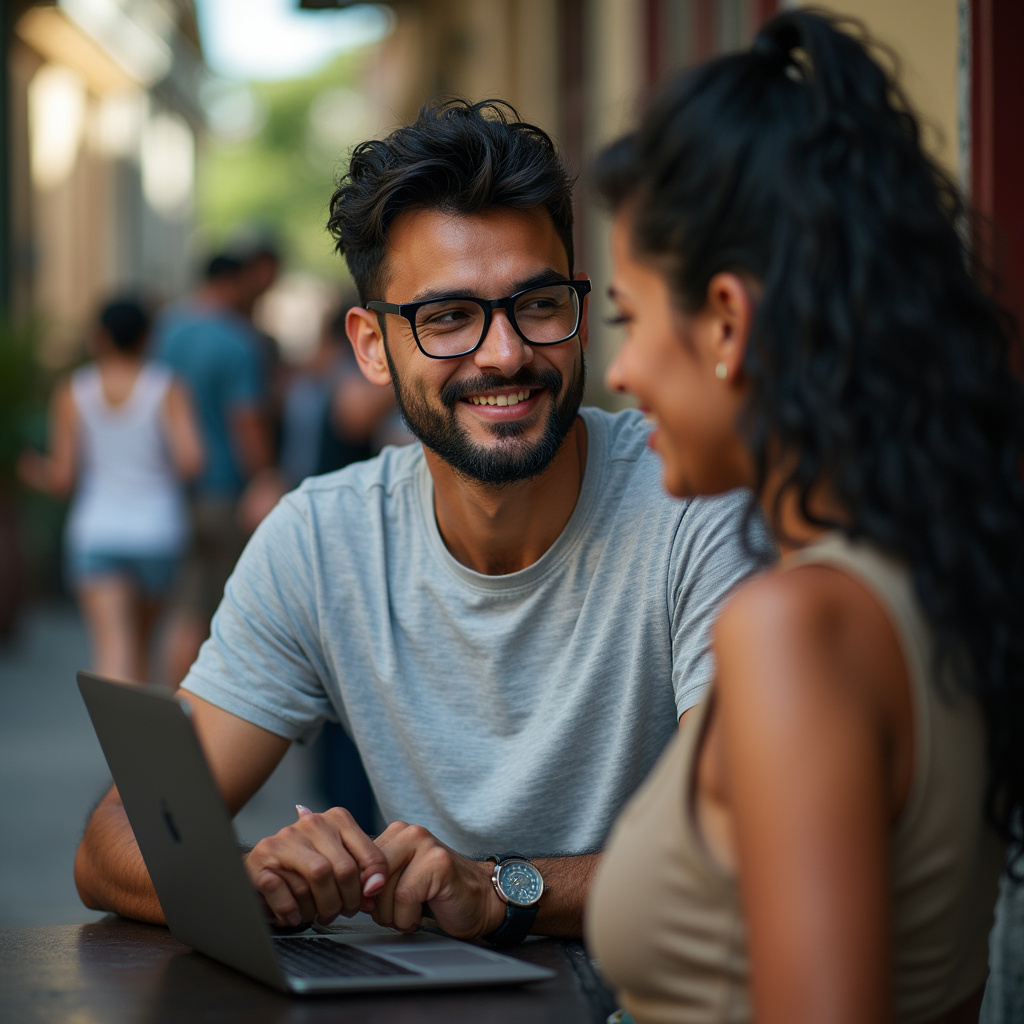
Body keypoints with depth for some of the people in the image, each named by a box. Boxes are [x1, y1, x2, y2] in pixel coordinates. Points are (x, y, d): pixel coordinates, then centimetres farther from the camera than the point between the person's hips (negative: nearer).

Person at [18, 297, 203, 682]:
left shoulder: (72, 393, -1)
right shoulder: (166, 389, -4)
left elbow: (62, 479, -4)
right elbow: (192, 459, -15)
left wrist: (35, 470, 17)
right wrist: (169, 469, 7)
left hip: (94, 532, -1)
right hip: (157, 532, 1)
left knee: (115, 648, -10)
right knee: (140, 640, 21)